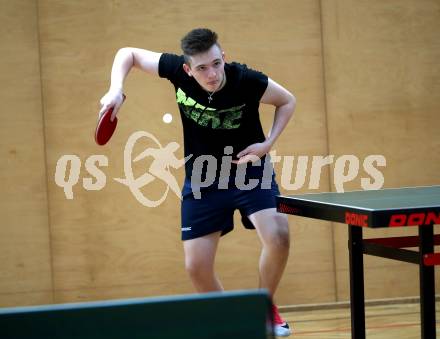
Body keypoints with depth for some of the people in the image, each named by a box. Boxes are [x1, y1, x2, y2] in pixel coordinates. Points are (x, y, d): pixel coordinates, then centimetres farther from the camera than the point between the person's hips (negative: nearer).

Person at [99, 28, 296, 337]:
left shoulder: (246, 81, -25)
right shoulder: (177, 71, -20)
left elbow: (287, 101, -4)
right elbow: (128, 54, -3)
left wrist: (268, 143, -17)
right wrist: (116, 91, -20)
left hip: (248, 169, -2)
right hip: (202, 177, 2)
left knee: (277, 237, -25)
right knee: (197, 267, -2)